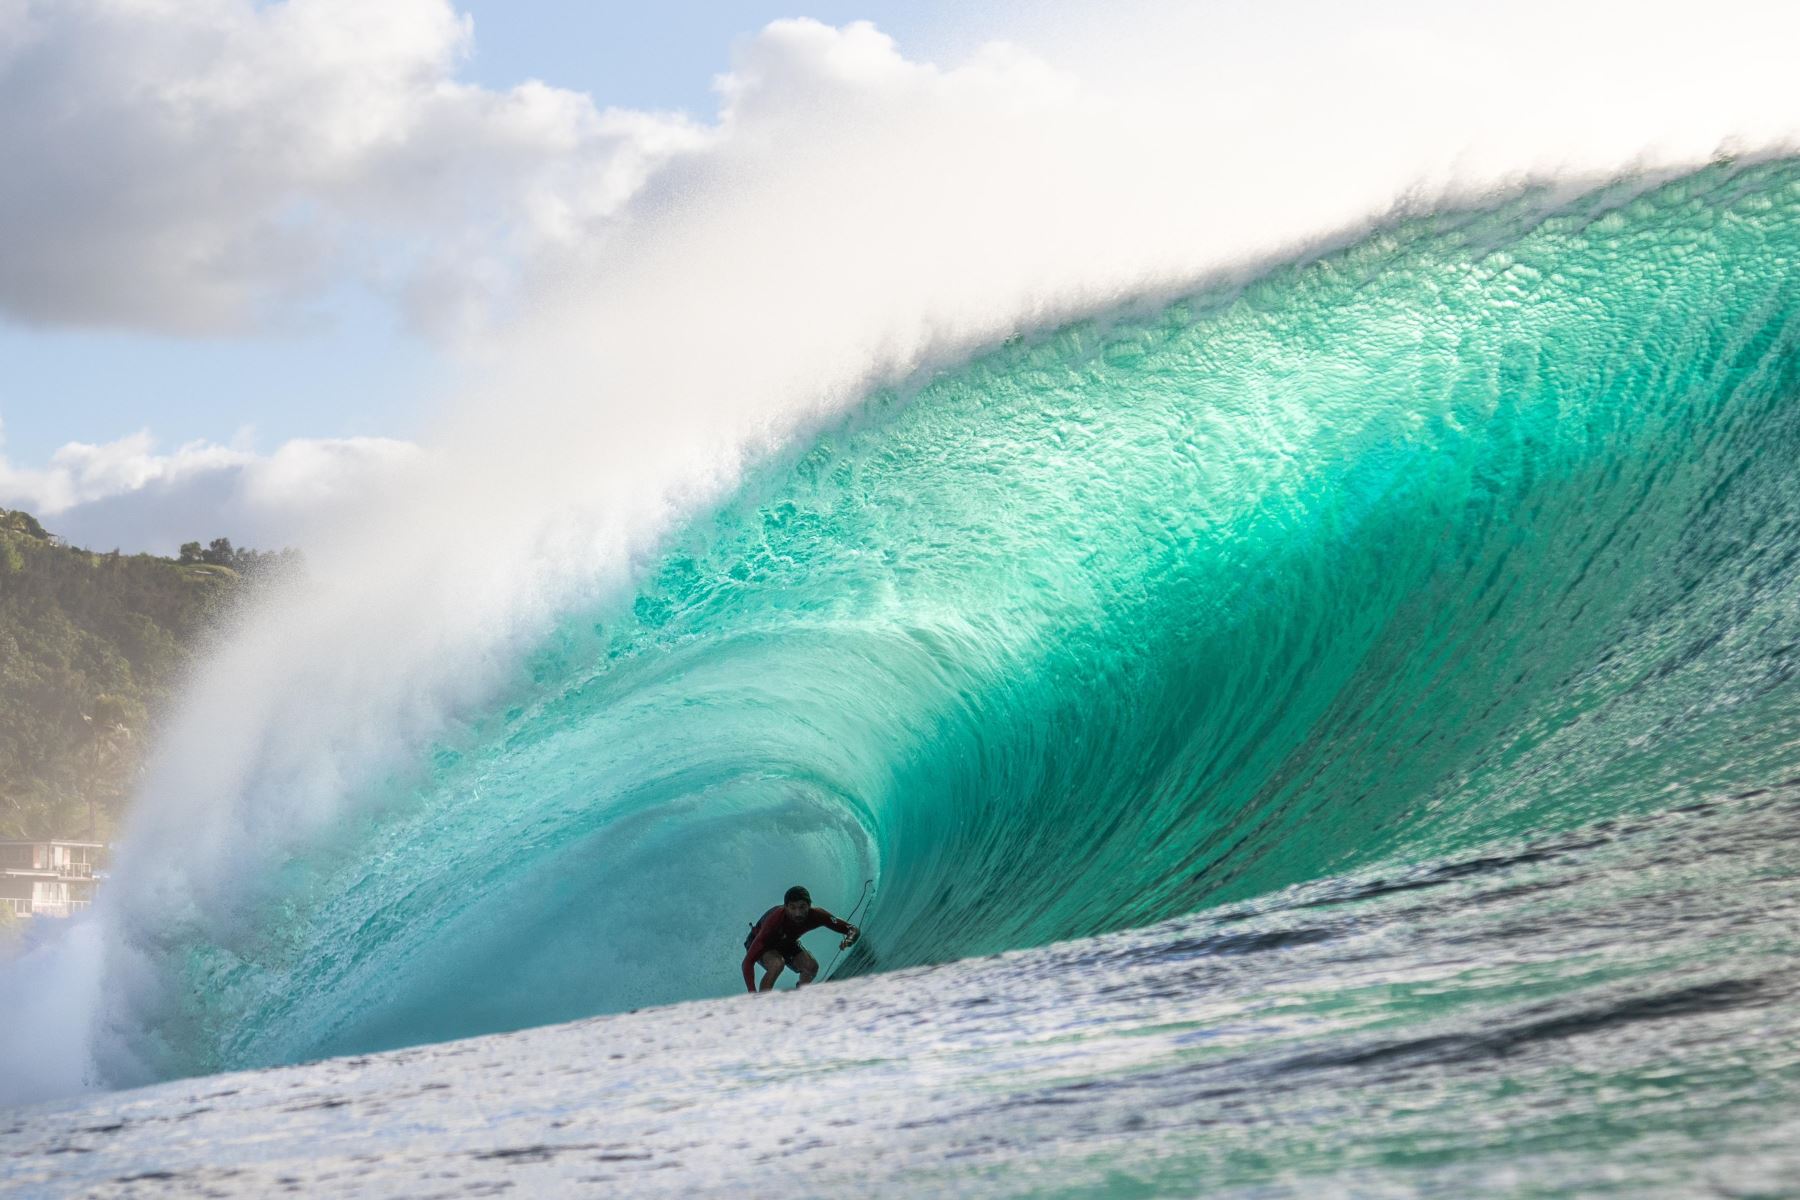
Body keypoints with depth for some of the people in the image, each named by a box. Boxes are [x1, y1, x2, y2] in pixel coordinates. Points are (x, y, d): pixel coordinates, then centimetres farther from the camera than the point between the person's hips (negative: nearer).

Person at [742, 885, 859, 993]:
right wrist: (752, 994, -55)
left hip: (787, 942, 5)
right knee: (777, 963, -34)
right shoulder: (775, 919, -42)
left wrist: (849, 940, -48)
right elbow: (748, 962, -43)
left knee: (811, 966, -17)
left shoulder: (815, 915, -30)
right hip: (759, 942, -5)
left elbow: (854, 930, -23)